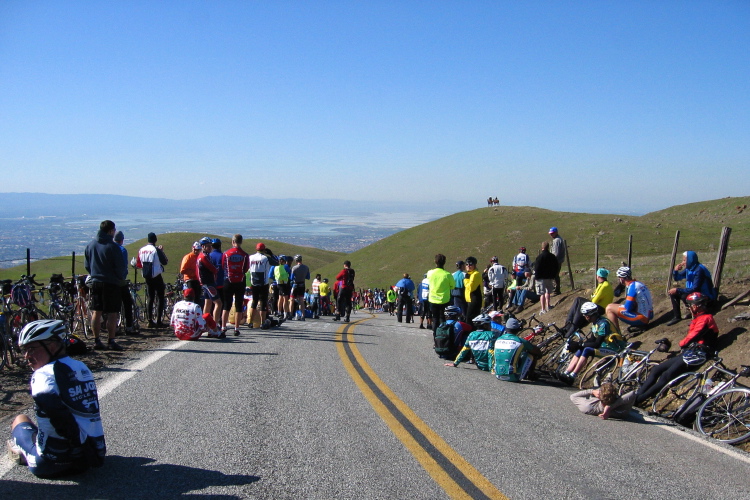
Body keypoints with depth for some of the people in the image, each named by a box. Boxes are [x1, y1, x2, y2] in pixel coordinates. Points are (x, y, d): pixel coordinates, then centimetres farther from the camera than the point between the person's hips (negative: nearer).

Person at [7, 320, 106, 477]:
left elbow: (62, 420, -23)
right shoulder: (83, 368, 6)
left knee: (20, 420, 20)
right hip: (95, 452, 6)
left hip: (51, 465, -6)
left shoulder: (43, 375, -15)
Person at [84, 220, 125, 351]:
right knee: (112, 313, -1)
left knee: (96, 312, 9)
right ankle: (111, 341, -1)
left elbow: (86, 265, 13)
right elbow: (120, 266, -11)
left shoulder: (90, 245, 7)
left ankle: (97, 341, 11)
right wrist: (120, 278, 7)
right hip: (111, 283, -6)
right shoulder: (112, 246, -12)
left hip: (95, 282, 6)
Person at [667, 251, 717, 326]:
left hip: (706, 297, -9)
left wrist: (677, 290, -26)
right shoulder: (688, 268, -1)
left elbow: (695, 289, -29)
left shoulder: (699, 270, -27)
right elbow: (677, 278, 8)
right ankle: (677, 316, 6)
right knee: (673, 293, 0)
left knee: (684, 296, -31)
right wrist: (675, 270, -14)